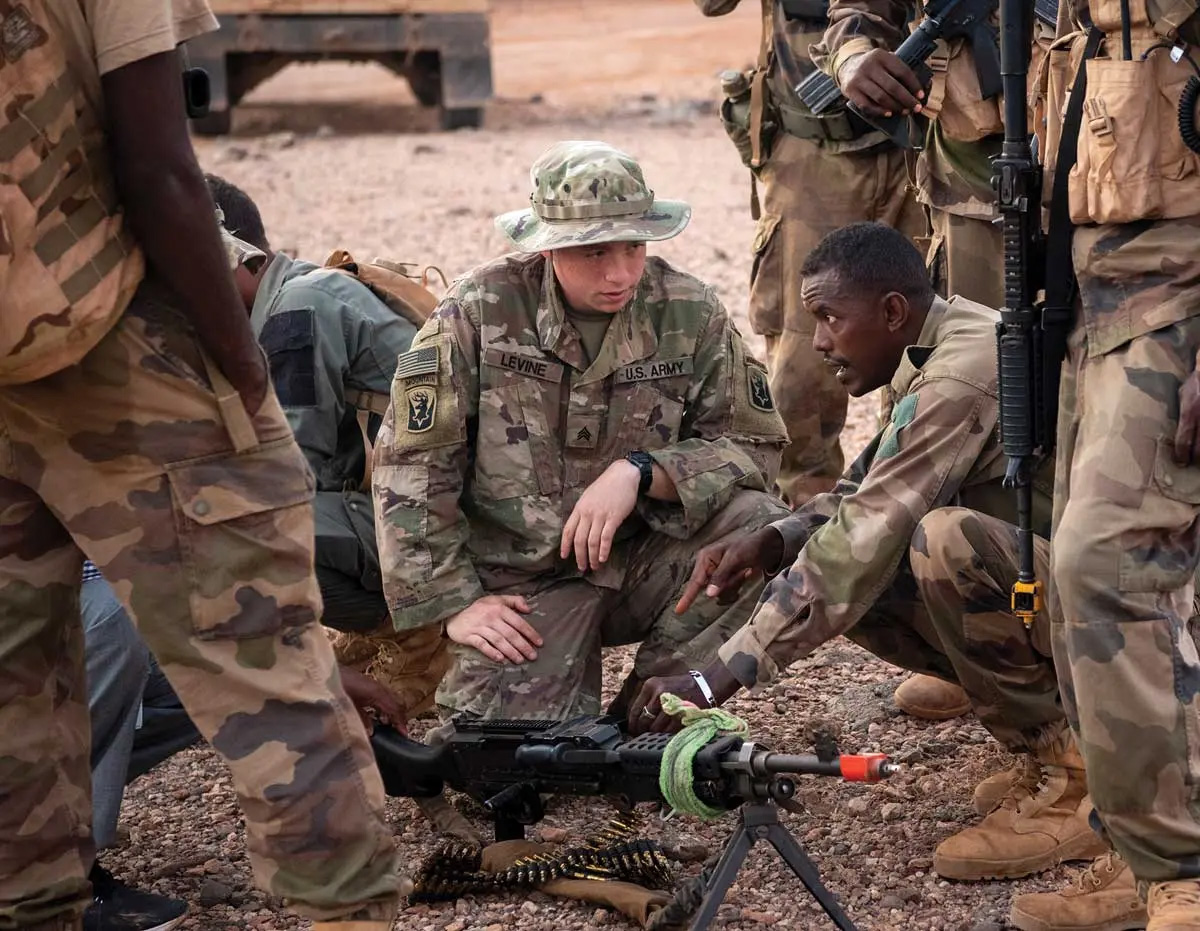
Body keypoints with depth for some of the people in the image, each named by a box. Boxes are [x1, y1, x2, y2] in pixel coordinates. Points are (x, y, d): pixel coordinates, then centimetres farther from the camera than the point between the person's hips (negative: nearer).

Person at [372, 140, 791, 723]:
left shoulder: (689, 314, -4)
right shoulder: (478, 314, -9)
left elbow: (754, 443, -3)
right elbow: (411, 469, -7)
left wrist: (640, 471, -19)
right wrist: (453, 603, -11)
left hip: (645, 560, 3)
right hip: (520, 582, -3)